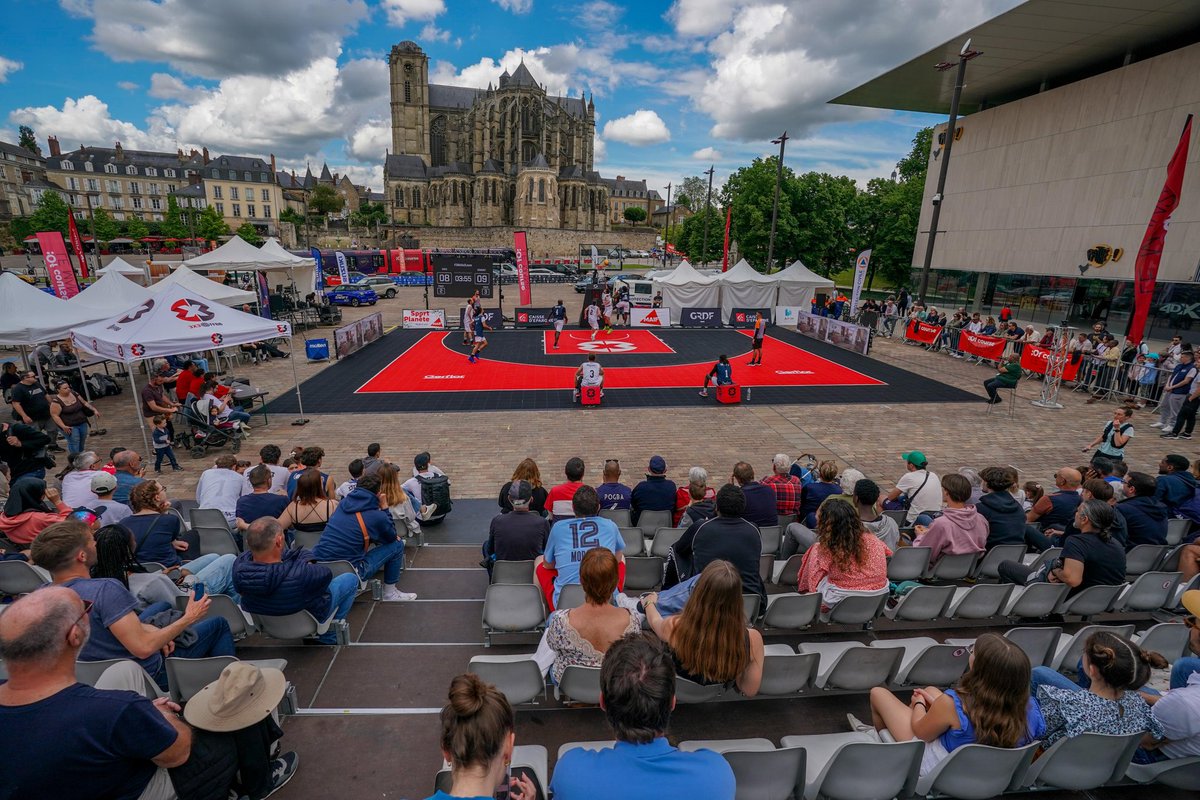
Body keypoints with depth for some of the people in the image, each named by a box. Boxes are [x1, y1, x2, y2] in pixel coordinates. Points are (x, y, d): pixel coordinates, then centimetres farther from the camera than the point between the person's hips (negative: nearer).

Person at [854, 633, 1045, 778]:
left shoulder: (953, 704, -39)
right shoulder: (1027, 705, -25)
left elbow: (920, 731, -18)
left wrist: (919, 702, 2)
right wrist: (937, 704, 6)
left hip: (936, 766, -5)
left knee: (878, 693, 12)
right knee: (930, 689, 25)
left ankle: (881, 735, 44)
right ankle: (885, 727, 45)